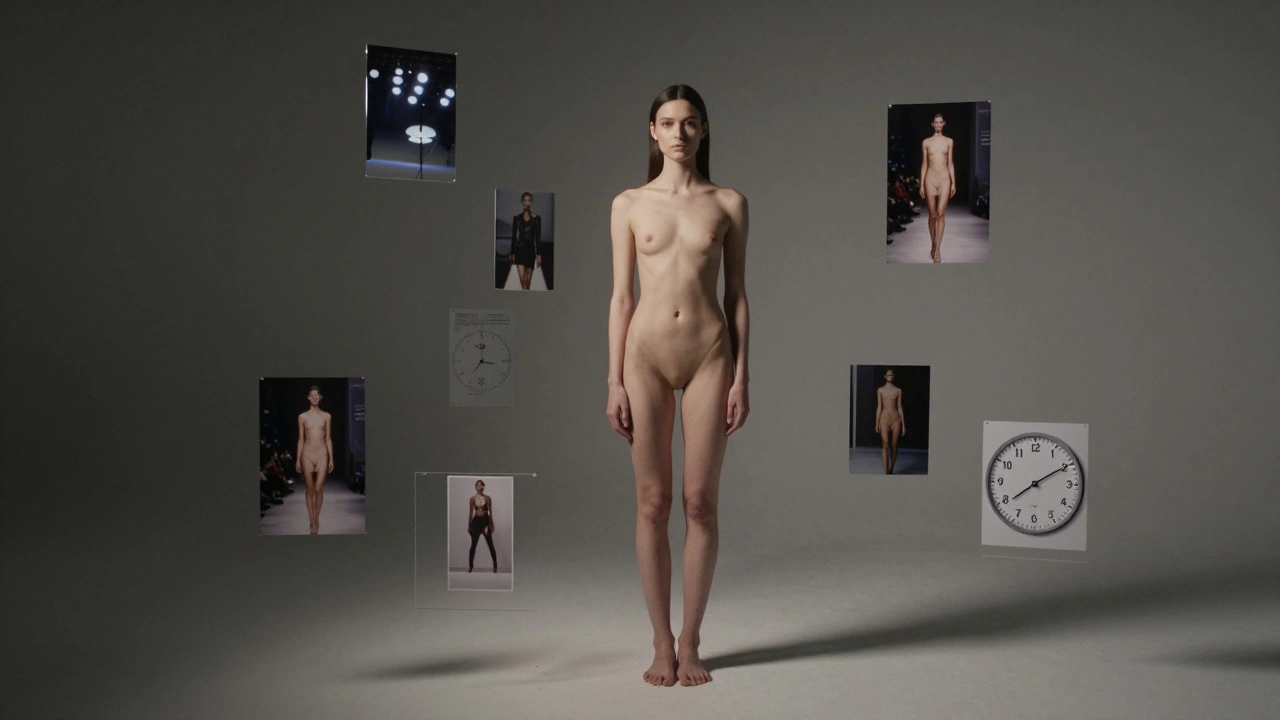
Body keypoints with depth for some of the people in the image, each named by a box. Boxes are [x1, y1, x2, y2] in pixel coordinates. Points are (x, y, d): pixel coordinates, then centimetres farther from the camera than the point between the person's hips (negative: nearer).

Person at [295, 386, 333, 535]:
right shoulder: (302, 417, 6)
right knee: (310, 489, 3)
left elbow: (328, 439, 8)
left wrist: (331, 458, 3)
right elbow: (300, 439, 8)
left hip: (322, 455, 0)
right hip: (307, 455, 0)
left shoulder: (326, 416, 7)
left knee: (319, 489, -7)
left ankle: (316, 518, 11)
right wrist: (298, 459, 4)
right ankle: (313, 522, 9)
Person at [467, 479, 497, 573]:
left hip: (485, 520, -1)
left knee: (490, 544, 1)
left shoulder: (487, 498, -2)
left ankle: (495, 565, 9)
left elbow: (490, 512, 0)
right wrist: (469, 525, 6)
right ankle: (471, 565, 14)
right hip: (476, 521, 1)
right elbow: (470, 513, 6)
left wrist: (491, 525, -2)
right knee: (473, 544, 4)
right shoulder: (472, 499, 1)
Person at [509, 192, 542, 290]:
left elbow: (538, 238, 0)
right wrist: (512, 254, 5)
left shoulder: (536, 219, 3)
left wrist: (539, 254, -5)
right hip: (519, 250, -1)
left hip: (531, 250, 1)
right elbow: (513, 237, 6)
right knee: (522, 278, -16)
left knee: (528, 280, 6)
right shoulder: (517, 218, 4)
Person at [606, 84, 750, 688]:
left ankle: (690, 643, 14)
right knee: (652, 503, 3)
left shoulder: (728, 204, 6)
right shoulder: (629, 205, 6)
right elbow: (621, 297, 6)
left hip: (709, 355, 0)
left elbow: (736, 294, 6)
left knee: (700, 502, 2)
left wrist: (740, 377, 1)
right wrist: (615, 382, 0)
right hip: (647, 355, 0)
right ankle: (661, 642, 14)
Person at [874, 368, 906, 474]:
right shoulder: (880, 390, 6)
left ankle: (891, 470, 18)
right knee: (885, 446, -9)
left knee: (894, 446, 5)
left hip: (895, 419, 1)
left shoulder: (898, 390, 7)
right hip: (884, 419, -1)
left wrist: (903, 425, 6)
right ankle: (886, 473, -13)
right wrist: (877, 424, 2)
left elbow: (899, 407, 7)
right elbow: (879, 407, 6)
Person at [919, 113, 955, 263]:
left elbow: (950, 163, 8)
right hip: (930, 179, 1)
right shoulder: (926, 142, 7)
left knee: (941, 214, -10)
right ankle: (934, 246, 18)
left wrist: (953, 183, 3)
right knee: (932, 215, 4)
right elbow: (924, 164, 8)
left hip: (944, 179, -1)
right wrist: (921, 185, 4)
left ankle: (938, 249, -11)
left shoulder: (949, 142, 7)